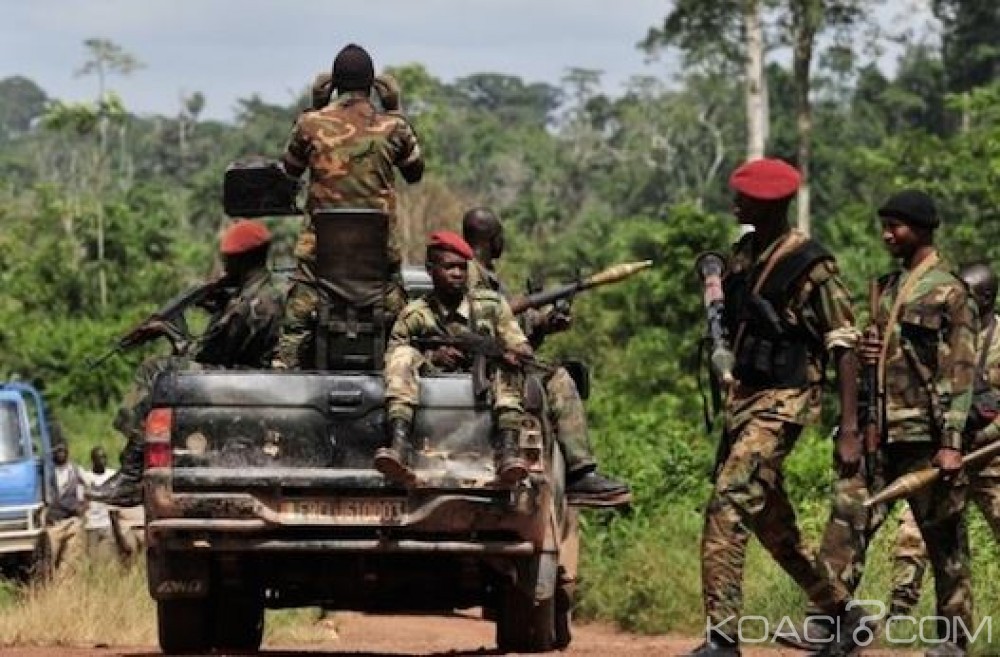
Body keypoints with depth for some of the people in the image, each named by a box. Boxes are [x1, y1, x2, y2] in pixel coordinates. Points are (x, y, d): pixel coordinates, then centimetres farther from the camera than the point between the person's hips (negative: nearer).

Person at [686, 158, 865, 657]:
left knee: (727, 508, -20)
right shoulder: (744, 253, 10)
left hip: (782, 402, -9)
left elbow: (844, 345, -14)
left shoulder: (810, 266, -13)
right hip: (742, 396, 9)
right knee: (771, 520, 15)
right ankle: (840, 613, 30)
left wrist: (850, 423, -19)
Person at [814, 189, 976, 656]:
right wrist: (863, 351, 2)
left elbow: (960, 371, -11)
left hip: (924, 434, -7)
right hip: (876, 429, 7)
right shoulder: (885, 288, 16)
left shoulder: (948, 292, -6)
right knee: (846, 523, -4)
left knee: (943, 539, 2)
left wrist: (952, 442, -18)